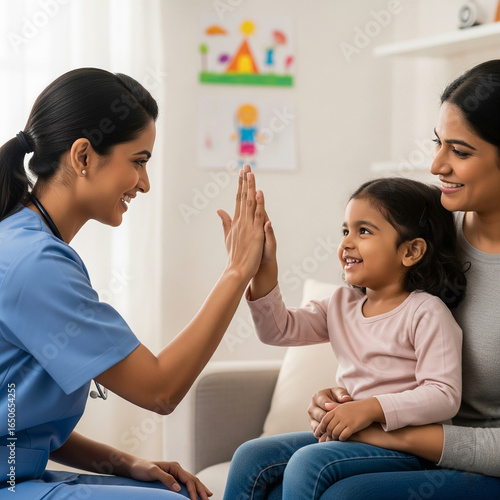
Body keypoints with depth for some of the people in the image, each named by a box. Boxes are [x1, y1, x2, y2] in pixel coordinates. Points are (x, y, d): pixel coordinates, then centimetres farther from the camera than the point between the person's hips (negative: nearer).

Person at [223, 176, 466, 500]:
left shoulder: (426, 313, -12)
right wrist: (264, 267, -7)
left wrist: (371, 408, -30)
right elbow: (279, 329, 6)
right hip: (346, 434, 8)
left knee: (308, 462, -29)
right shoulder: (342, 304, 11)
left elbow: (444, 396, -19)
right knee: (251, 457, -3)